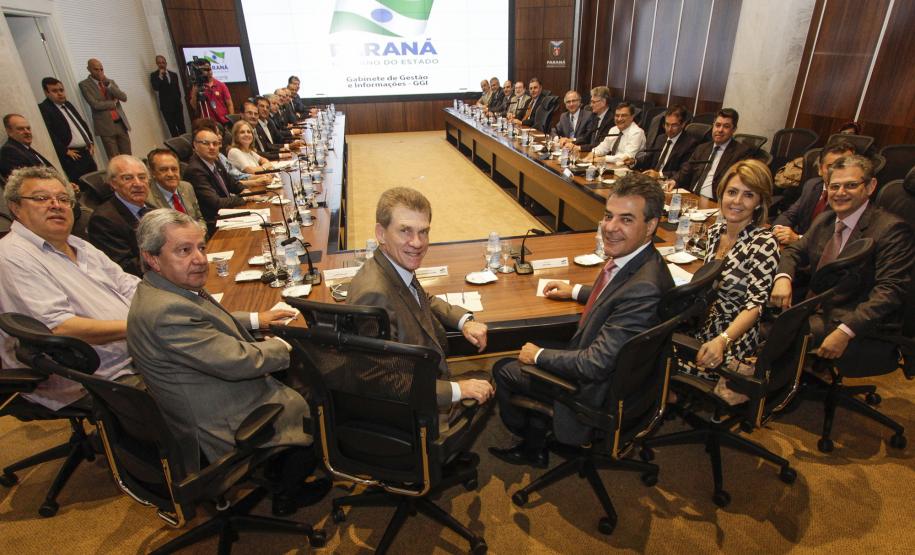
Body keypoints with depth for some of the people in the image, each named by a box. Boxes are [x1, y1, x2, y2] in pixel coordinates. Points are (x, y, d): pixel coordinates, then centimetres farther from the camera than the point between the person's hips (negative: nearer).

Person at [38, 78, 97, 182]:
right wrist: (65, 151, -17)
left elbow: (82, 123, 25)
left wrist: (91, 142, 14)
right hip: (73, 156, -8)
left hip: (86, 152, 8)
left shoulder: (68, 104, 18)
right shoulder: (44, 109, -9)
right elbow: (49, 133, -19)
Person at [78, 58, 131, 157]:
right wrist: (113, 103, -1)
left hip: (121, 123, 4)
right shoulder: (84, 84, -1)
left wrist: (108, 84, -10)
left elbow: (124, 98, -1)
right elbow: (95, 104, -12)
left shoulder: (110, 81, 13)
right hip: (106, 126, -4)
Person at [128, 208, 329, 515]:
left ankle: (282, 468, 35)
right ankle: (287, 495, 24)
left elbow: (209, 325, 18)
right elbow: (237, 361, -32)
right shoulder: (167, 311, -33)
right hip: (226, 427, -10)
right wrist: (282, 347, -15)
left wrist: (255, 319, 10)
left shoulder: (162, 290, 0)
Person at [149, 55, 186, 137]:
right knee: (172, 127, -8)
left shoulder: (174, 74, 14)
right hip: (166, 106, -3)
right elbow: (155, 88, -13)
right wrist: (160, 76, -13)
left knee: (181, 126, 1)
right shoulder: (154, 75, 3)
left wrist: (179, 101, 11)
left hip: (177, 104, 3)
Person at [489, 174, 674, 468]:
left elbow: (596, 363, -30)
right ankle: (535, 449, 31)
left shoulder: (644, 289, -36)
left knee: (503, 369, 6)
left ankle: (528, 437, 39)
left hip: (599, 388, -8)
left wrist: (538, 355, -18)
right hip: (595, 359, 9)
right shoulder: (632, 260, -7)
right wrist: (575, 291, 13)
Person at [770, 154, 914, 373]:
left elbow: (890, 290, -19)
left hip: (860, 330, -7)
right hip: (816, 309, 7)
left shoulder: (891, 229, -10)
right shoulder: (824, 220, 12)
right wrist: (783, 278, -13)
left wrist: (845, 332, -30)